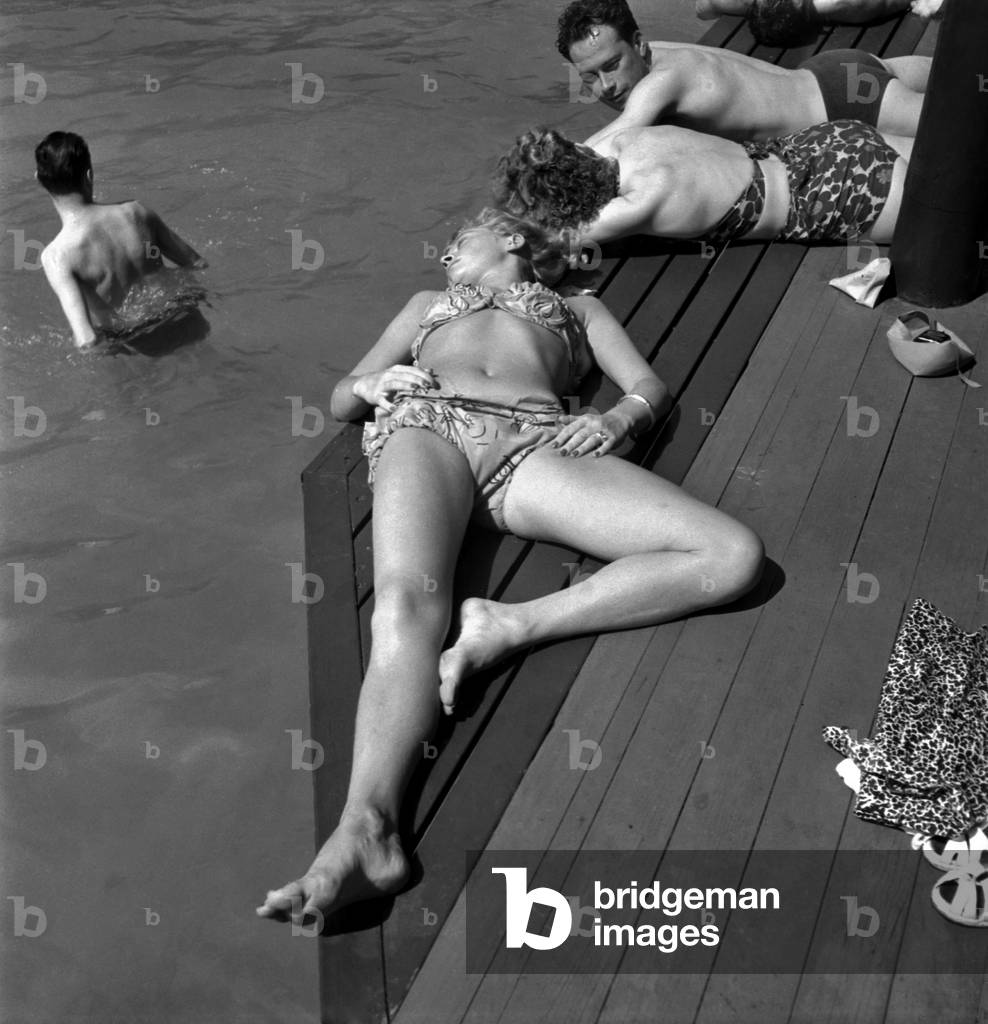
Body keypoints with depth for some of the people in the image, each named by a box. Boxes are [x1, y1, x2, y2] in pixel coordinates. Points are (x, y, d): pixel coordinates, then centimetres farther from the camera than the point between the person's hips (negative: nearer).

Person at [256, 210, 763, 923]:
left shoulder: (579, 306, 39)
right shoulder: (429, 303, 43)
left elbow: (651, 388, 23)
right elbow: (341, 400, 34)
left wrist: (617, 418, -2)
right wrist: (371, 383, 9)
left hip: (537, 444, 0)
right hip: (426, 427, 0)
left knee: (735, 555, -26)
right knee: (406, 601, -35)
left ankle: (511, 626, -33)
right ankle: (368, 828, -52)